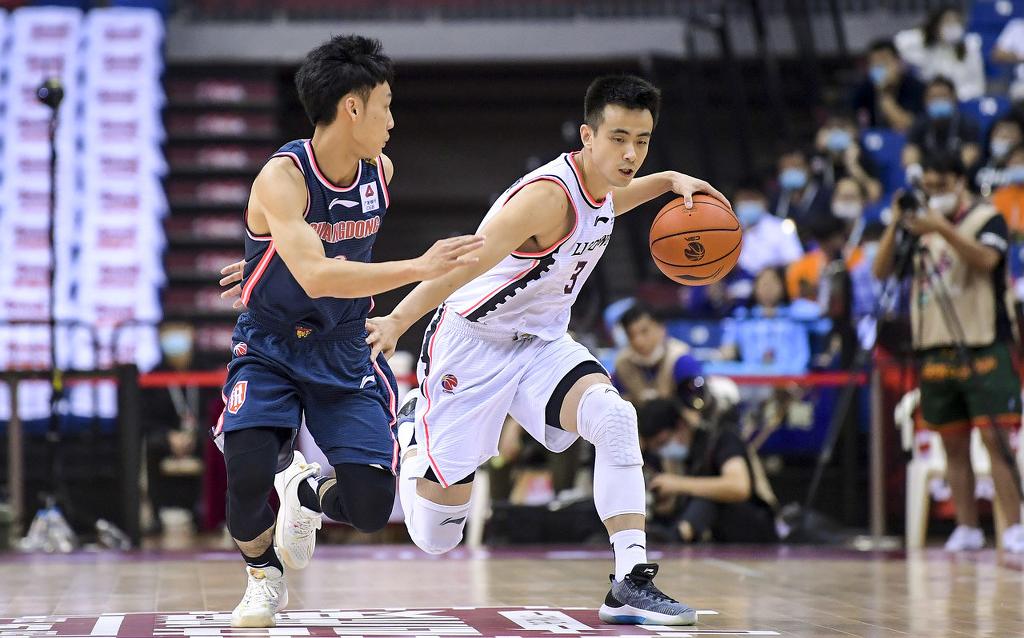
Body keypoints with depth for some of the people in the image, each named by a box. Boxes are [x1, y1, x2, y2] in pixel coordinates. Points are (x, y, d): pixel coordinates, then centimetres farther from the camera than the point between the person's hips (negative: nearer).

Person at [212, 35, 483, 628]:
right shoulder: (283, 177, -23)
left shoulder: (380, 173, -3)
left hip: (344, 355, 5)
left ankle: (306, 490, 26)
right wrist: (419, 269, -43)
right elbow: (316, 277, -38)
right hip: (270, 350, -4)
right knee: (248, 474, -29)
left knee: (372, 507, -11)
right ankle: (264, 577, 3)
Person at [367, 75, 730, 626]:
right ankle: (416, 435, 34)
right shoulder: (548, 194, -27)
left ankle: (630, 585, -26)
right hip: (471, 346, -7)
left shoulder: (601, 189, 1)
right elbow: (468, 261, -36)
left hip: (540, 343, 7)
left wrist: (669, 181, 11)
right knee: (436, 536, 0)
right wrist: (398, 321, -45)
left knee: (615, 418, -27)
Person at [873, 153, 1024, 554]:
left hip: (982, 348, -5)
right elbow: (881, 271, 7)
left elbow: (986, 259, -20)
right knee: (953, 445, 6)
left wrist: (943, 228, -30)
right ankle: (967, 529, 11)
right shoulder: (920, 226, 14)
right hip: (935, 351, 5)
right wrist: (895, 225, -7)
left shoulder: (987, 217, -1)